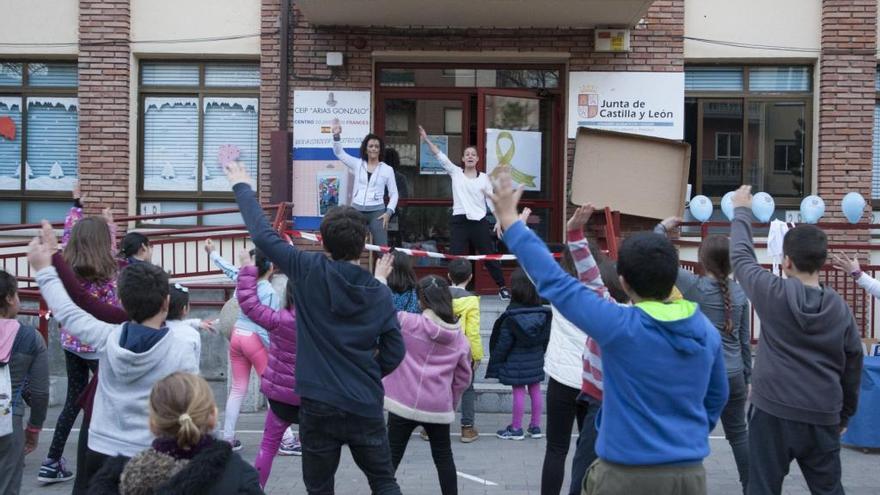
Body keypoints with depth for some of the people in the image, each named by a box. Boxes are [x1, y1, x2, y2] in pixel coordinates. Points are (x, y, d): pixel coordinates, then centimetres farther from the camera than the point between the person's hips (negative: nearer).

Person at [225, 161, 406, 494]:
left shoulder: (311, 272, -10)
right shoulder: (380, 294, -3)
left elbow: (263, 234, -4)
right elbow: (394, 354, 2)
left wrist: (241, 186, 9)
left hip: (318, 405, -1)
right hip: (366, 407, 1)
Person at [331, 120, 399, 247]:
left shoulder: (387, 169, 3)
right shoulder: (357, 164, 8)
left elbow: (394, 194, 5)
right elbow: (339, 152, 7)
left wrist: (389, 212, -7)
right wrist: (337, 136, -9)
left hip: (377, 211, -2)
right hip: (357, 210, 2)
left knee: (382, 247, -3)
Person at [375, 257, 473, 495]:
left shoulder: (409, 323, -11)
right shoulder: (460, 339, 2)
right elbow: (463, 378, 8)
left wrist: (380, 277, 1)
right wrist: (452, 402, 21)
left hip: (404, 404, -3)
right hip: (438, 408, 3)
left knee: (392, 456, 8)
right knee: (443, 457, 17)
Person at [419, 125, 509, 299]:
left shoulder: (484, 177, 5)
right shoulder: (455, 173, 6)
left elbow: (492, 200, 5)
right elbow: (440, 156, -1)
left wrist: (498, 221, -2)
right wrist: (427, 140, -10)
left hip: (479, 221, 0)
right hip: (459, 220, 0)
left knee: (488, 255, 4)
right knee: (457, 257, -1)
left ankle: (502, 287, 14)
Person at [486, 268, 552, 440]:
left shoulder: (511, 317, -16)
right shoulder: (542, 313, -1)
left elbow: (503, 343, -12)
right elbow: (546, 339, 7)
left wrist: (496, 363, -2)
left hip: (516, 362, -5)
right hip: (536, 360, 5)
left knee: (519, 392, 1)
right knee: (535, 390, 12)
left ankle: (516, 428, 10)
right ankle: (535, 426, 21)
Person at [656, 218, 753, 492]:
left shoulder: (692, 285, -10)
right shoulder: (739, 292, 3)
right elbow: (745, 340, 9)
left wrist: (662, 228, 8)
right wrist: (747, 377, 18)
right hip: (733, 375, 4)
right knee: (739, 433, 16)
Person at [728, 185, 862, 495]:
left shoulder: (773, 294, -9)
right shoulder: (841, 309, 1)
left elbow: (740, 255, 6)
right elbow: (853, 368, 10)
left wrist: (741, 211, 21)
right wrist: (844, 415, 24)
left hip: (773, 412, -3)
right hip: (823, 417, 3)